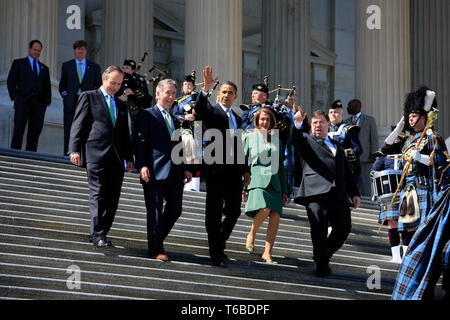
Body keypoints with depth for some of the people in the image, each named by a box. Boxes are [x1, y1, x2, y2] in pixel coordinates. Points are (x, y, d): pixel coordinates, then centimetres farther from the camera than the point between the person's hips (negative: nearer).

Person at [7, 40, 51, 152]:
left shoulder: (44, 68, 22)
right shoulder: (18, 63, 12)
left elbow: (47, 87, 18)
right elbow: (11, 81, 4)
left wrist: (47, 101, 3)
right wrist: (14, 97, -7)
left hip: (39, 104, 3)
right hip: (23, 101, -3)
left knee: (35, 132, -2)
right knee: (18, 131, -8)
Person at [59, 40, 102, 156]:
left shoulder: (94, 67, 11)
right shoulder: (67, 66, 12)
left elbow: (99, 87, 14)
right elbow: (62, 84, 20)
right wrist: (64, 93, 2)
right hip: (71, 104, 0)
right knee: (69, 134, -2)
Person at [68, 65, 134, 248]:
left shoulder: (121, 105, 24)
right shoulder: (89, 97, 8)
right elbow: (78, 125, 1)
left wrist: (129, 157, 14)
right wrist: (75, 150, -10)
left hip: (116, 158, 5)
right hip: (95, 154, -5)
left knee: (113, 198, 1)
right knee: (98, 195, -10)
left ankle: (99, 234, 8)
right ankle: (98, 235, -12)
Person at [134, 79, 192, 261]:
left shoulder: (174, 120, 23)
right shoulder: (147, 115, 2)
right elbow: (140, 142, -6)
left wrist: (185, 169, 15)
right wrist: (142, 165, -17)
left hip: (174, 173, 7)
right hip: (155, 171, -7)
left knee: (175, 209, 5)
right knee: (155, 211, -4)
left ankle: (157, 238, 24)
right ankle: (156, 250, -2)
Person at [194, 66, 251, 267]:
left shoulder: (237, 118, 21)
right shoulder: (212, 112, 2)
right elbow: (199, 108, -22)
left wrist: (245, 169, 17)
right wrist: (206, 88, -36)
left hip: (234, 170, 6)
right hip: (216, 168, -6)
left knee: (234, 211, 5)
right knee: (214, 213, -1)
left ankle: (219, 244, 25)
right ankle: (216, 254, 3)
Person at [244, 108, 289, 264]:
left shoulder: (276, 140, 20)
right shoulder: (250, 138, 9)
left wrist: (284, 190, 17)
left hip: (274, 182, 4)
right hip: (258, 179, -4)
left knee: (275, 216, -12)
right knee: (264, 210, -28)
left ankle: (267, 253, -8)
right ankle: (251, 234, 0)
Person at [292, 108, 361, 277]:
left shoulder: (337, 146, 29)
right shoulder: (307, 140, 15)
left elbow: (347, 171, 28)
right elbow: (296, 139, -10)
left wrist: (354, 193, 20)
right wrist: (298, 124, -31)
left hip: (338, 194, 5)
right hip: (316, 193, -5)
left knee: (343, 228, -2)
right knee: (319, 230, -8)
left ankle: (325, 255, 19)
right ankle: (321, 265, 4)